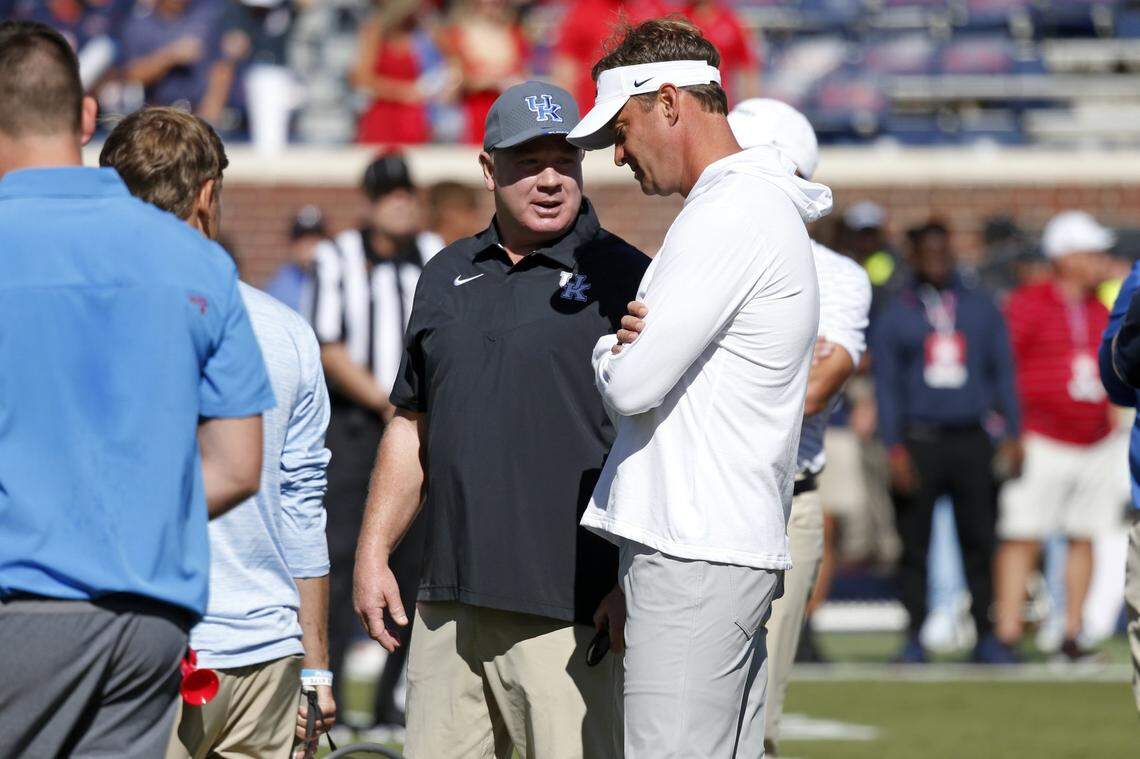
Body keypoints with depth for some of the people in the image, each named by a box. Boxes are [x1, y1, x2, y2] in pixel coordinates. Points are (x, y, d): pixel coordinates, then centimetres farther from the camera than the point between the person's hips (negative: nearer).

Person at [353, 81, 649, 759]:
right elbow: (413, 426, 24)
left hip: (570, 612, -6)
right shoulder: (448, 276, 18)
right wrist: (373, 551, 16)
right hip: (451, 604, 6)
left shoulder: (624, 280, -2)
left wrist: (635, 581, -14)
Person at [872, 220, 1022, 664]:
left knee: (979, 539, 0)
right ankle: (914, 639, 3)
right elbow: (887, 385, 3)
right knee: (915, 542, -1)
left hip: (971, 440, 2)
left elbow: (1002, 373, 14)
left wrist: (1012, 433, 4)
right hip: (919, 440, -2)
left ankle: (985, 636, 4)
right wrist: (894, 448, -7)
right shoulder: (896, 315, 6)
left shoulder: (981, 308, 13)